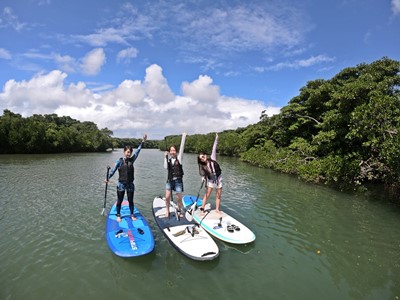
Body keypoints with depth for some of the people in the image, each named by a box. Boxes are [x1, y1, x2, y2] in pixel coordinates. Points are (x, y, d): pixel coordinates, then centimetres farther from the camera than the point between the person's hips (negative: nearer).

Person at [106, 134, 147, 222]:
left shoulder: (132, 160, 1)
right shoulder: (119, 161, -5)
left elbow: (138, 151, -5)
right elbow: (113, 170, 0)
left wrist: (143, 141, -10)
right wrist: (108, 178, -3)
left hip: (130, 184, 2)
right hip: (121, 184, -2)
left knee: (131, 201, 11)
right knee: (119, 201, 10)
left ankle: (132, 215, 25)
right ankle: (118, 215, 26)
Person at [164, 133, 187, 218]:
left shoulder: (179, 158, -1)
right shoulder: (168, 159, 5)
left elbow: (182, 148, -10)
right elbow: (165, 167, -10)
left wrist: (183, 137, -15)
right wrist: (166, 157, -16)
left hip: (178, 181, -2)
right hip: (169, 181, 2)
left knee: (179, 198, 4)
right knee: (167, 198, -1)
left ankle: (179, 211, 26)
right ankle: (167, 211, 19)